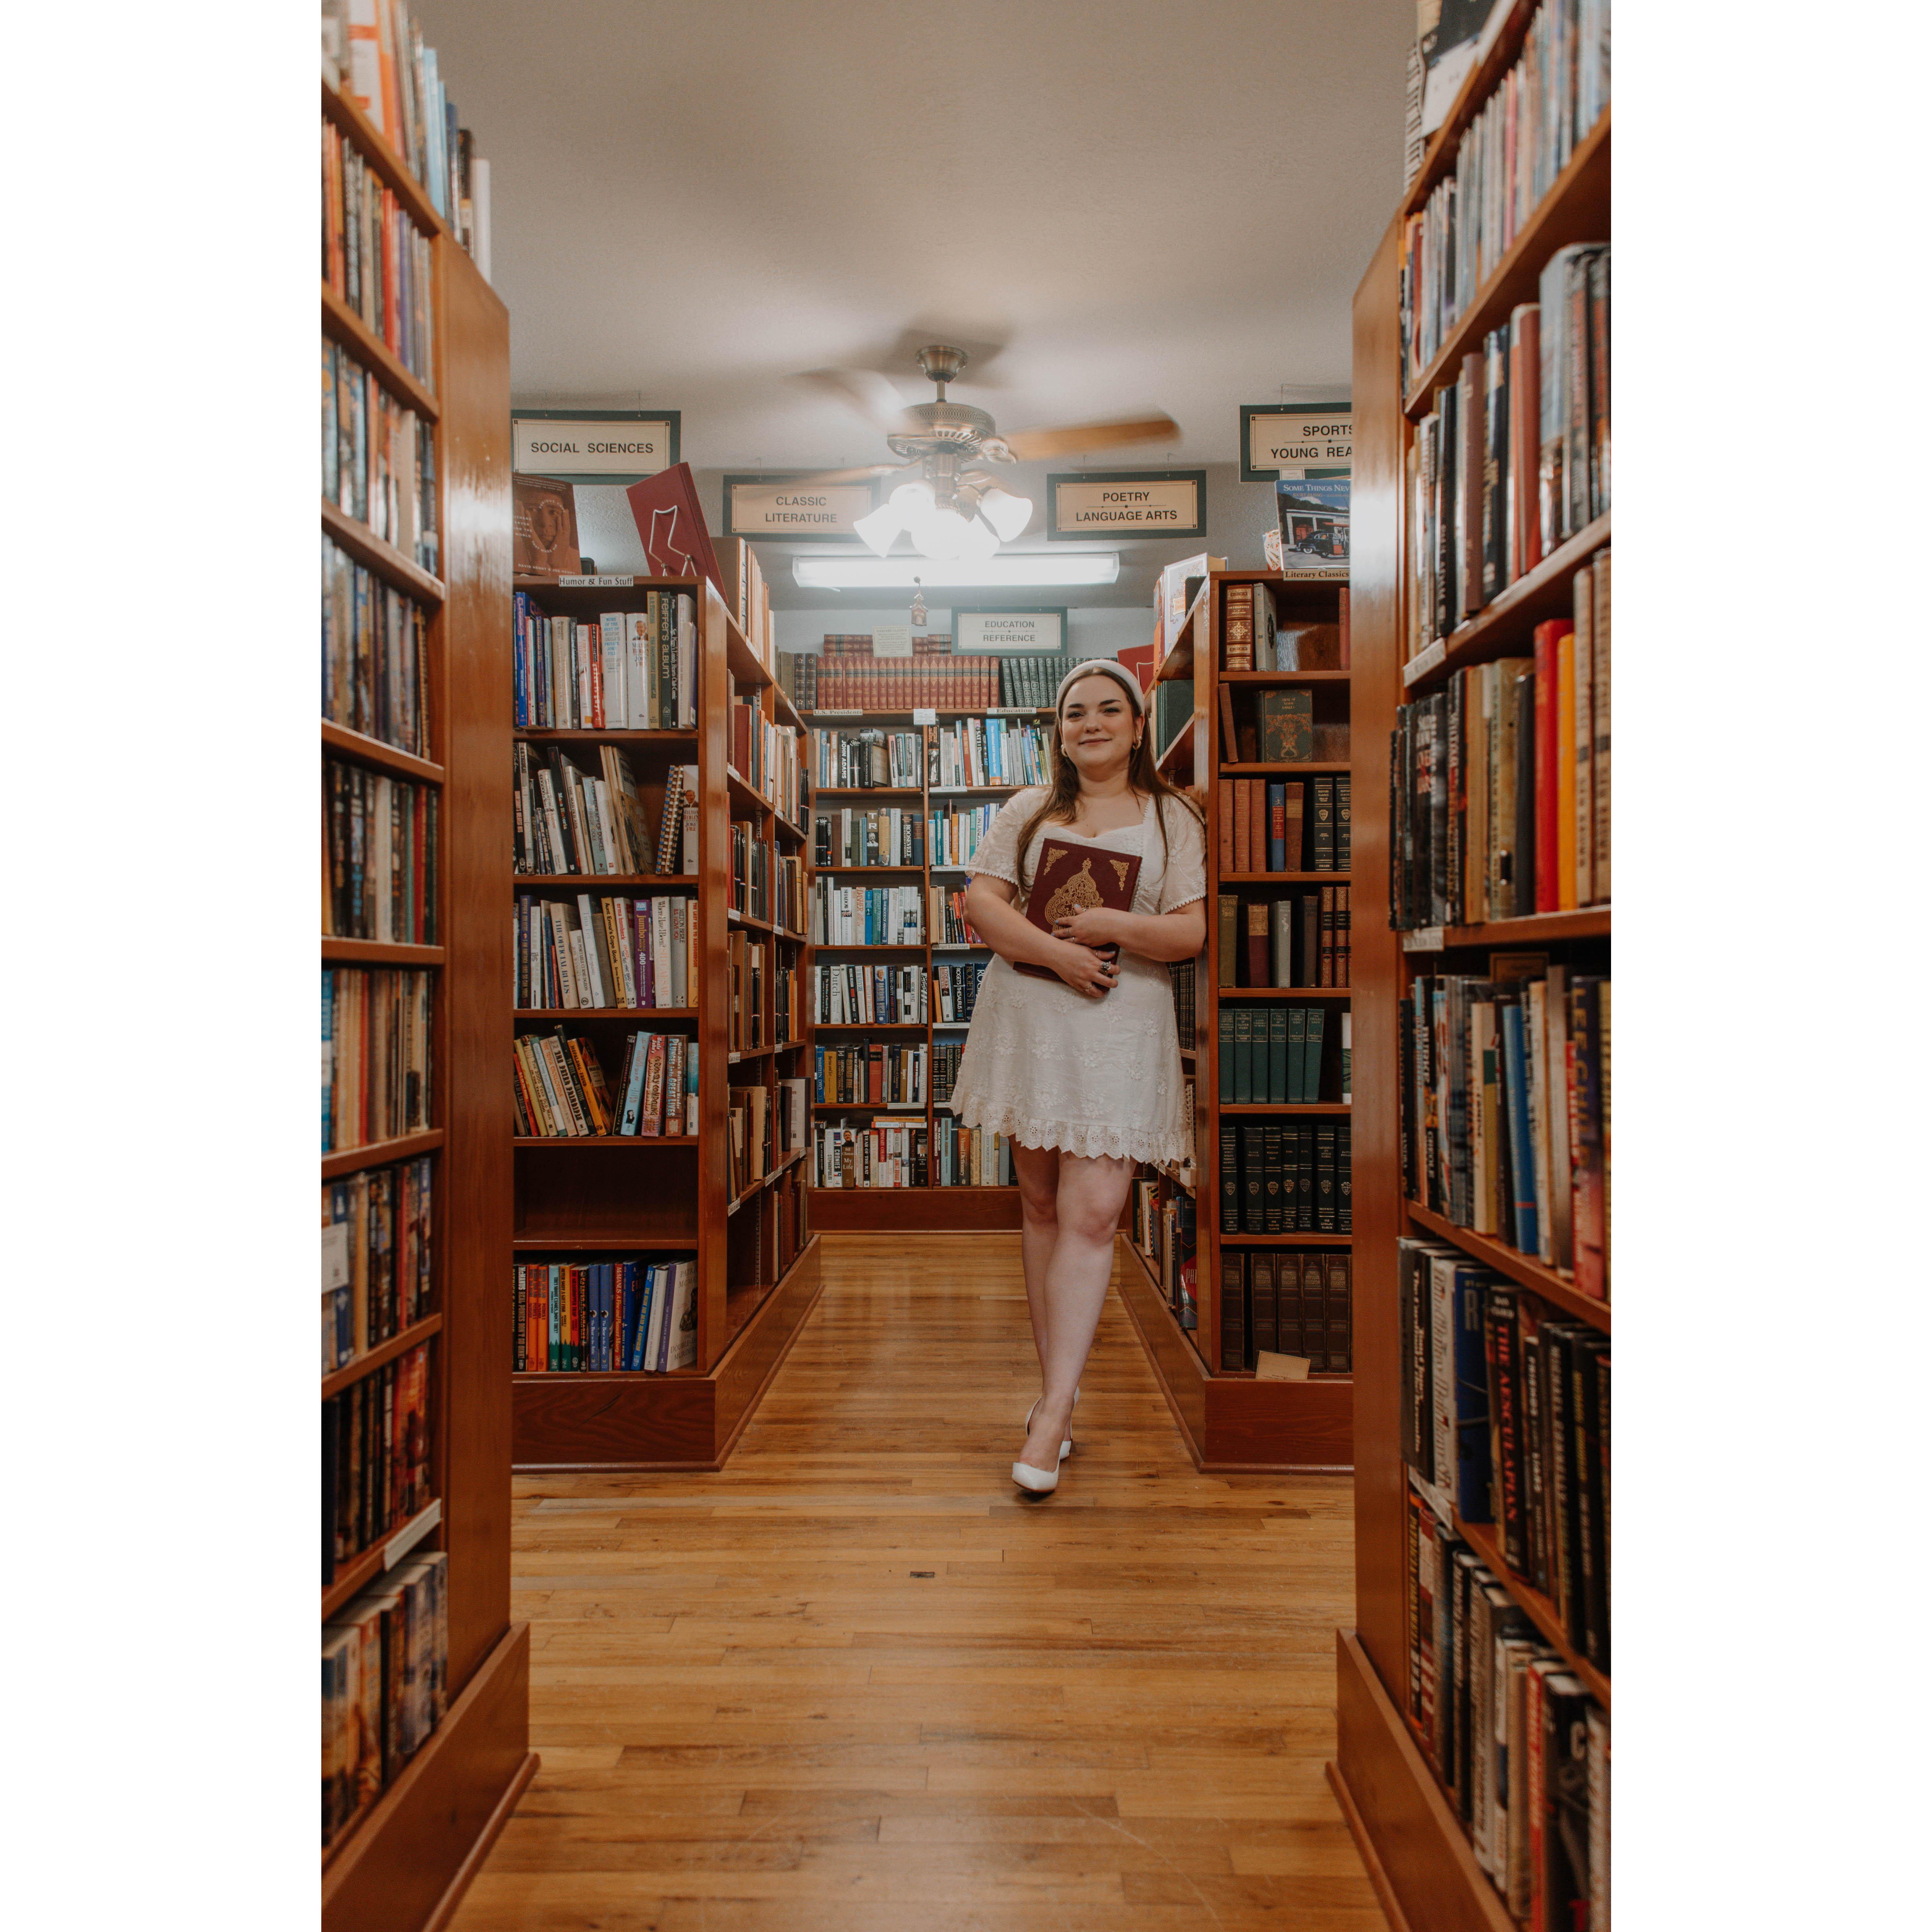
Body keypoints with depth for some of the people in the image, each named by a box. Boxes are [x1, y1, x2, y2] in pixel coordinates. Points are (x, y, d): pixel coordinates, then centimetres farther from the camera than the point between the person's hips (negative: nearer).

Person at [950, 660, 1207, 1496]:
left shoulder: (1171, 817, 8)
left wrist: (1116, 927, -17)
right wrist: (1056, 953, -14)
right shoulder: (1029, 809, 12)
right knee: (1040, 1205, 8)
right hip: (1028, 1014, 3)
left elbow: (1194, 931, 0)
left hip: (1125, 1025, -2)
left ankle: (1053, 1412, -4)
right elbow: (981, 902, 0)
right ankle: (1057, 1386, 21)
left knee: (1091, 1216, -10)